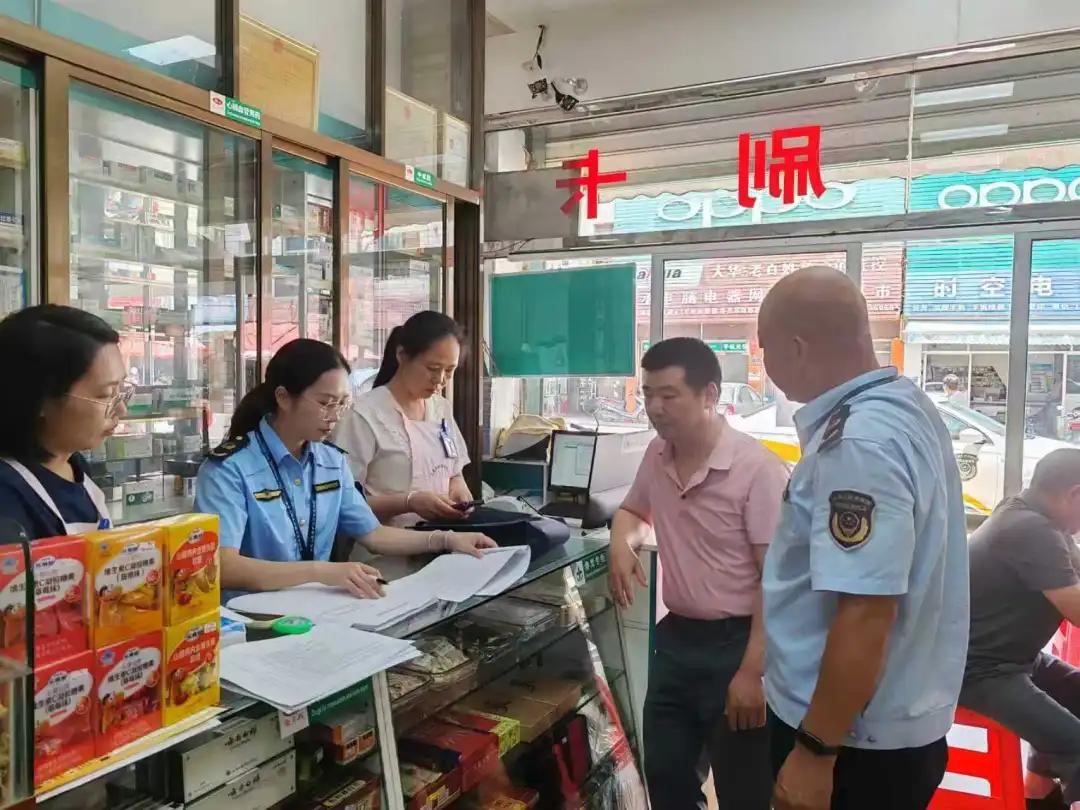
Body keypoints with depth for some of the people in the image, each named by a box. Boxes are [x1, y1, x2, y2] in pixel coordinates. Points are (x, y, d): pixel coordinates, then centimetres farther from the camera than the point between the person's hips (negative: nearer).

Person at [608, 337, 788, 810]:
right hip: (675, 637, 6)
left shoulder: (757, 469, -19)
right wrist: (622, 541, -1)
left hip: (735, 644, -6)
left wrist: (753, 671, -19)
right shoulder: (657, 455, 2)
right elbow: (633, 510, 22)